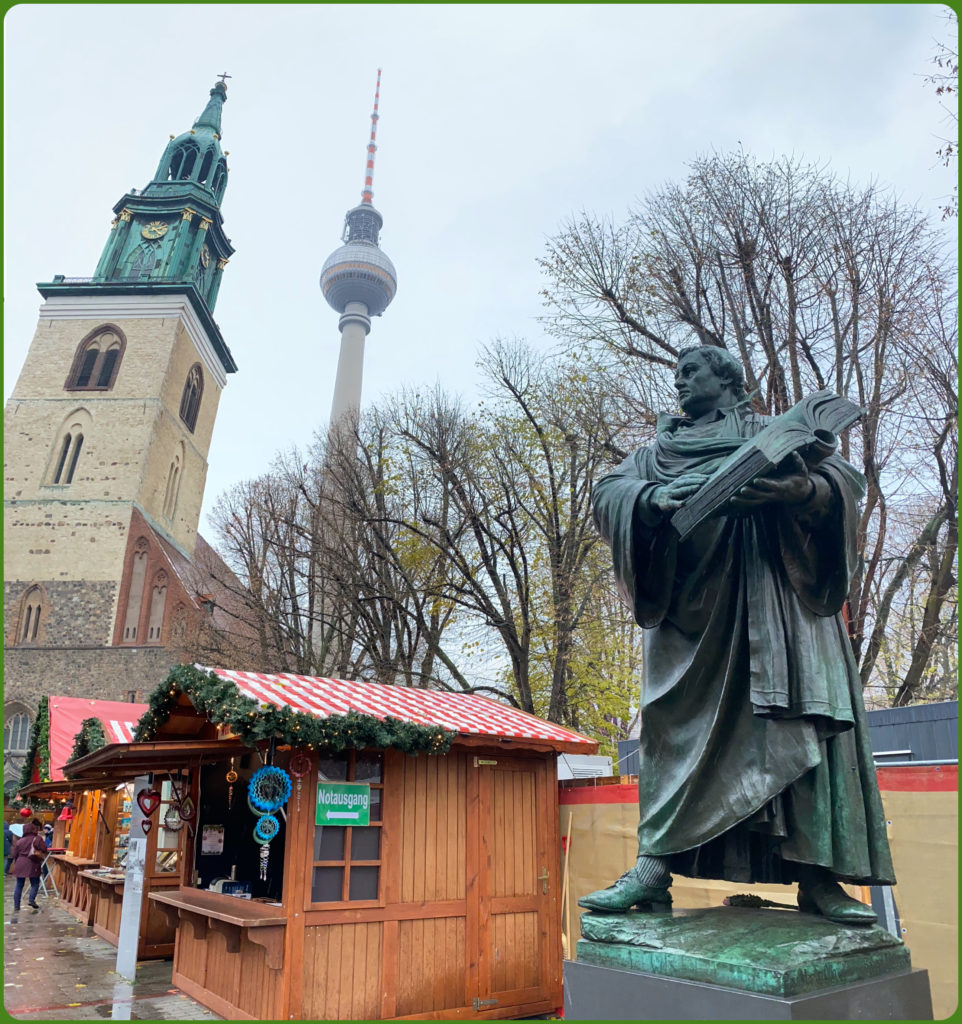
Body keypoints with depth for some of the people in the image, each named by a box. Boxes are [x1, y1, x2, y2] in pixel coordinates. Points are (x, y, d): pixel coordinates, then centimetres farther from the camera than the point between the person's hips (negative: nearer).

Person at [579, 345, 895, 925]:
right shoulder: (659, 450, 23)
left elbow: (848, 478, 4)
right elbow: (608, 492, 8)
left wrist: (804, 490, -21)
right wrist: (651, 498, -16)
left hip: (771, 596, -1)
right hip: (689, 599, 2)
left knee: (800, 719, -9)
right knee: (677, 724, -7)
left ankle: (817, 874, -3)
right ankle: (654, 870, -8)